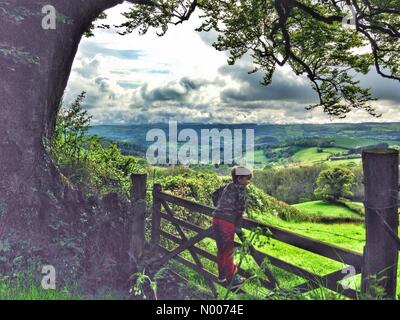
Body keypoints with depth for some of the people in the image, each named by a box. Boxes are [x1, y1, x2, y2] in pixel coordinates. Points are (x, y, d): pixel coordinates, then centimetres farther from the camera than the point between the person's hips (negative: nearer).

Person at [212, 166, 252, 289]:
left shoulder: (228, 186, 16)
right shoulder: (240, 187, -5)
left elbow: (214, 195, 28)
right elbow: (241, 206, -14)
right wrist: (237, 224, -5)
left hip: (216, 219, 7)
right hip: (227, 222, -7)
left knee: (221, 249, 19)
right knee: (228, 251, 4)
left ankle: (222, 275, 34)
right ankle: (231, 280, 16)